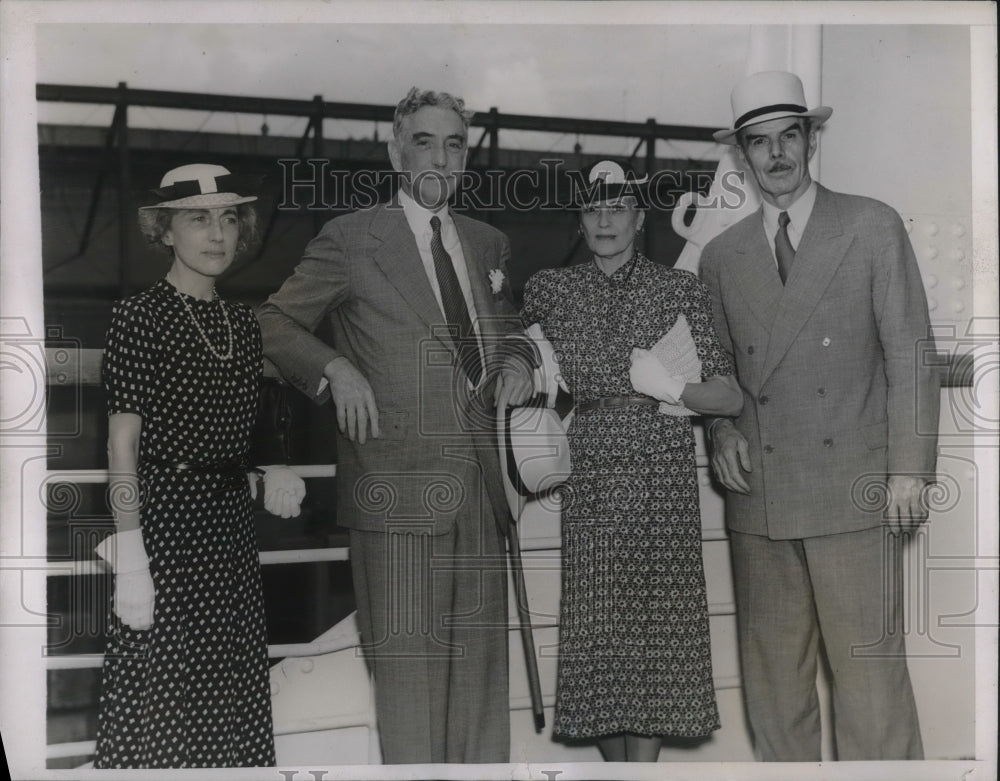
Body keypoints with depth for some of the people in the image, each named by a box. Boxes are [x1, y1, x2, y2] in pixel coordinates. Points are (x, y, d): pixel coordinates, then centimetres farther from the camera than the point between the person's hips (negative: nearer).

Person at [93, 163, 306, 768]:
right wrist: (130, 556, -15)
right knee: (160, 692, -1)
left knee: (234, 685, 12)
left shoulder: (244, 322, 11)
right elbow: (123, 442, -10)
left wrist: (270, 475, 1)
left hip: (232, 514, 6)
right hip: (164, 513, -6)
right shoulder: (140, 316, -7)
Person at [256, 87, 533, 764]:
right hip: (400, 480, -5)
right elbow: (274, 323, 5)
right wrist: (335, 367, -11)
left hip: (480, 480, 5)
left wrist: (515, 361, 8)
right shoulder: (349, 239, 1)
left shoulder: (488, 244, 17)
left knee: (481, 653, 10)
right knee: (407, 658, -3)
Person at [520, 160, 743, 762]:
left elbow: (731, 398, -1)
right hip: (590, 478, 2)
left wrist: (672, 388, -16)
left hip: (663, 478, -1)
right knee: (596, 622, 1)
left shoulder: (681, 289, 3)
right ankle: (616, 756, 15)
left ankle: (646, 758, 6)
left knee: (655, 621, -2)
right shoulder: (550, 289, 8)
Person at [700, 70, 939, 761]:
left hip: (851, 492, -3)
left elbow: (910, 354, 1)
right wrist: (722, 432, 2)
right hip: (758, 495, 3)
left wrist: (909, 468, -6)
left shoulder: (873, 227, 5)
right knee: (772, 670, 7)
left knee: (869, 666, -4)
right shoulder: (722, 255, 14)